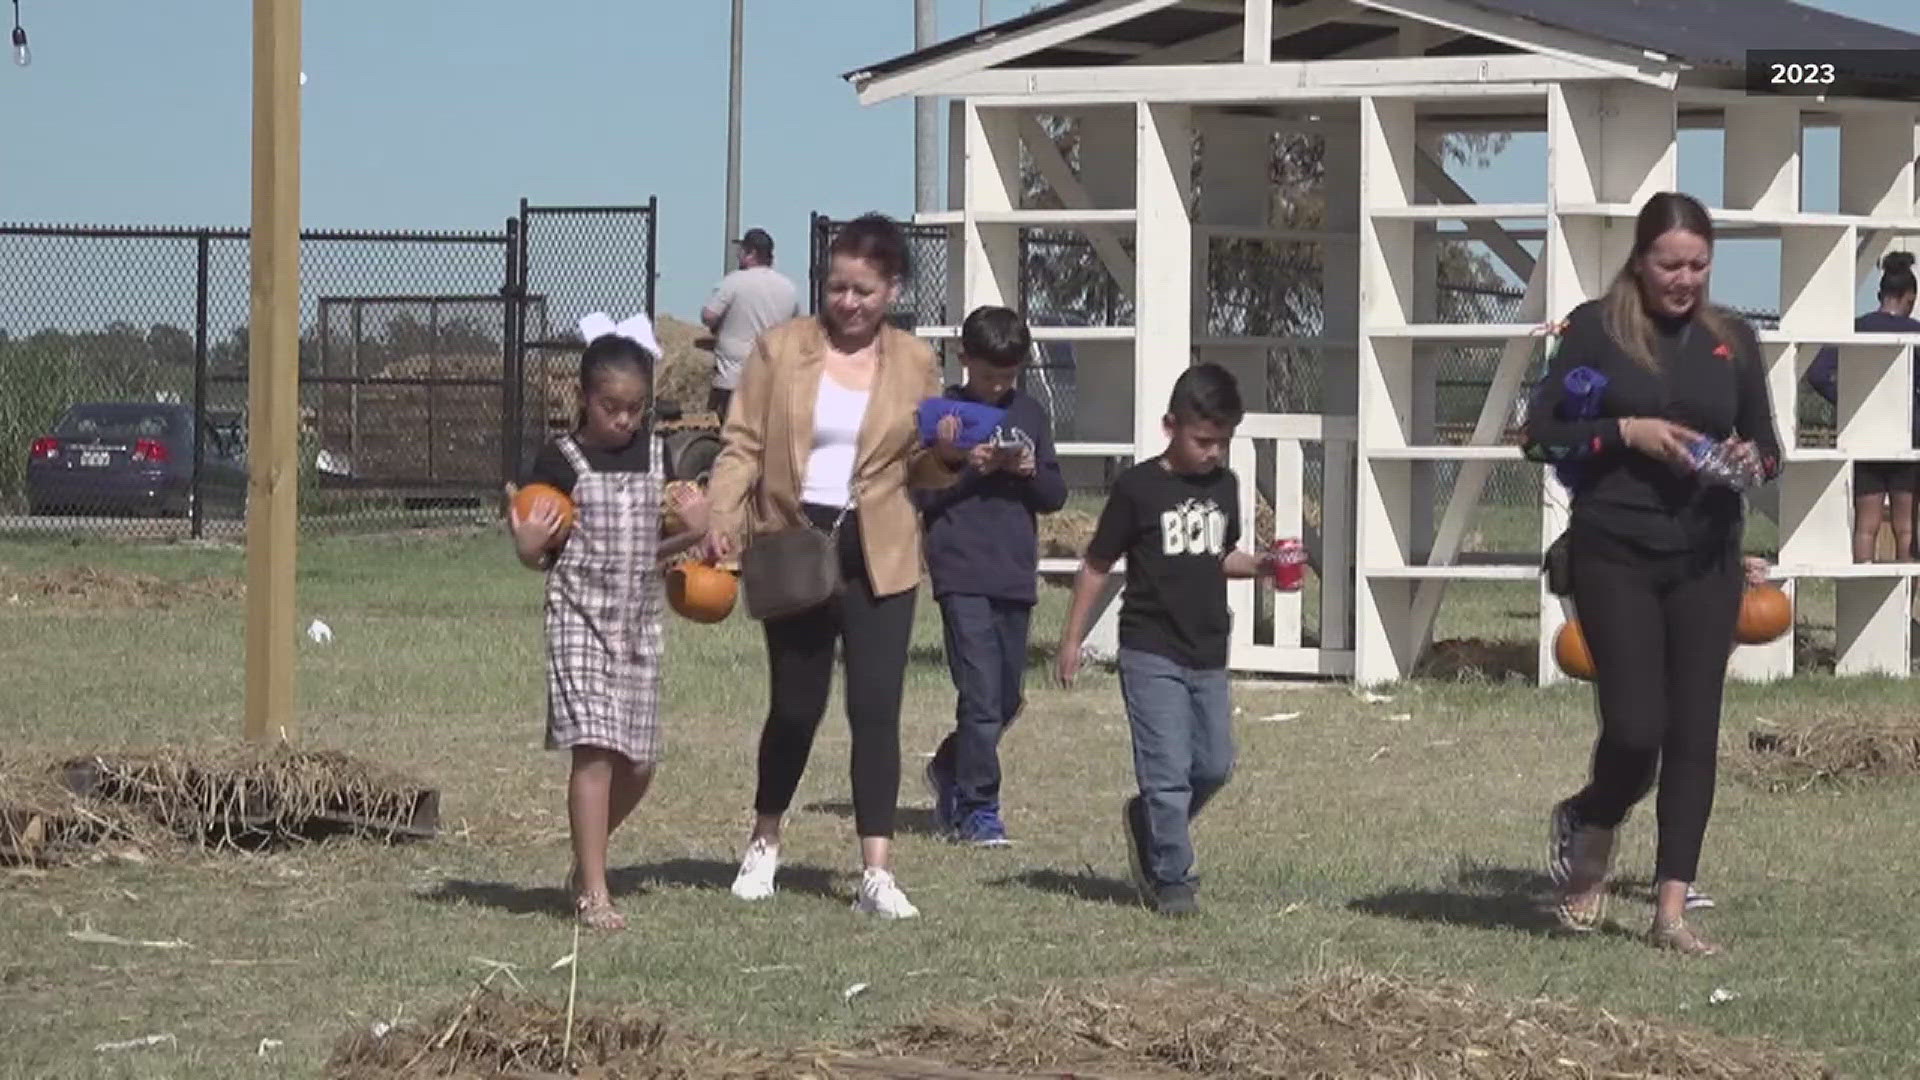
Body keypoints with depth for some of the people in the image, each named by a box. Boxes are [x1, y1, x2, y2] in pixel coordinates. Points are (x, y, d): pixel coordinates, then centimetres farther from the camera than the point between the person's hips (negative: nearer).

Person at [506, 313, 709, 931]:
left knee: (637, 764, 7)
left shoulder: (657, 456, 9)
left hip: (640, 621, 5)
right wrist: (526, 545, -24)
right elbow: (540, 553, -2)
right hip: (580, 619, -5)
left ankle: (585, 861, 30)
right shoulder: (562, 462, -5)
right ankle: (593, 892, -11)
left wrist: (693, 532, -2)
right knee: (594, 751, -15)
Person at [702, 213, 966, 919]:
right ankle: (764, 841, 31)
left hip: (878, 555, 1)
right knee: (796, 706, 6)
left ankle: (877, 873, -7)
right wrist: (722, 518, -15)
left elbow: (923, 472, 14)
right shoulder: (780, 349, 1)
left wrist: (949, 455, -8)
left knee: (876, 708, -7)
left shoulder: (914, 363, 6)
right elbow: (742, 445, -1)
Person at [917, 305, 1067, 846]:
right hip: (962, 574, -5)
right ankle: (978, 809, -5)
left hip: (1016, 577, 5)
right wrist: (968, 468, -16)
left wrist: (1032, 472, -7)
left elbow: (1056, 496, 13)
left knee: (1007, 698, 12)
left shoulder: (1032, 415, 13)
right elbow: (918, 492, -4)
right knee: (981, 694, -11)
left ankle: (950, 770, 35)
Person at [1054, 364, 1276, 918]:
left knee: (1215, 765, 9)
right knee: (1170, 769, -9)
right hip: (1151, 652, -6)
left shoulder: (1224, 485, 9)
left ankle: (1146, 821, 33)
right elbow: (1097, 564, -3)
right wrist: (1072, 638, -2)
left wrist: (1261, 564, 2)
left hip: (1207, 654, 6)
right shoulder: (1140, 487, -8)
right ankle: (1172, 881, 0)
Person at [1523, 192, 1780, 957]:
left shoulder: (1732, 340, 8)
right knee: (1636, 727, -11)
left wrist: (1753, 462, -9)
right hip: (1616, 554, -3)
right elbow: (1541, 435, -3)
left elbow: (1767, 446, 14)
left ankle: (1671, 910, 6)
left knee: (1693, 734, 0)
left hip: (1706, 558, 3)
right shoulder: (1596, 327, -2)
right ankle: (1590, 826, 23)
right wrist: (1628, 432, -16)